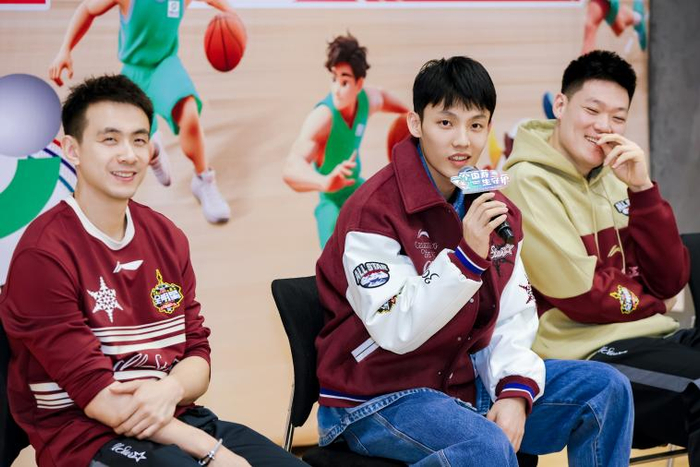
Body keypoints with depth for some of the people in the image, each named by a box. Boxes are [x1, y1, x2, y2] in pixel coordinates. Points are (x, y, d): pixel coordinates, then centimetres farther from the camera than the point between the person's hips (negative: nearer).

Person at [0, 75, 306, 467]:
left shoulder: (167, 237, 9)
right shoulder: (43, 254, -12)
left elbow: (197, 354, 9)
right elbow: (95, 393, -15)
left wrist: (171, 390, -16)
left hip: (176, 418, 7)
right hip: (88, 435, -6)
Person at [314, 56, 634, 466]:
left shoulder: (496, 210, 5)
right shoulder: (373, 210, -18)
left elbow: (513, 320, 7)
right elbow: (396, 332, -23)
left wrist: (515, 390, -11)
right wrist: (467, 255, -30)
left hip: (469, 379, 7)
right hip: (379, 397, -7)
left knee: (607, 388, -1)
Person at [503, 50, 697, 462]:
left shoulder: (613, 174, 13)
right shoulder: (528, 183, -9)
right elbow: (583, 295, -14)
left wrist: (641, 188, -6)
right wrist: (652, 302, 3)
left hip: (654, 337, 7)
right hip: (587, 356, -7)